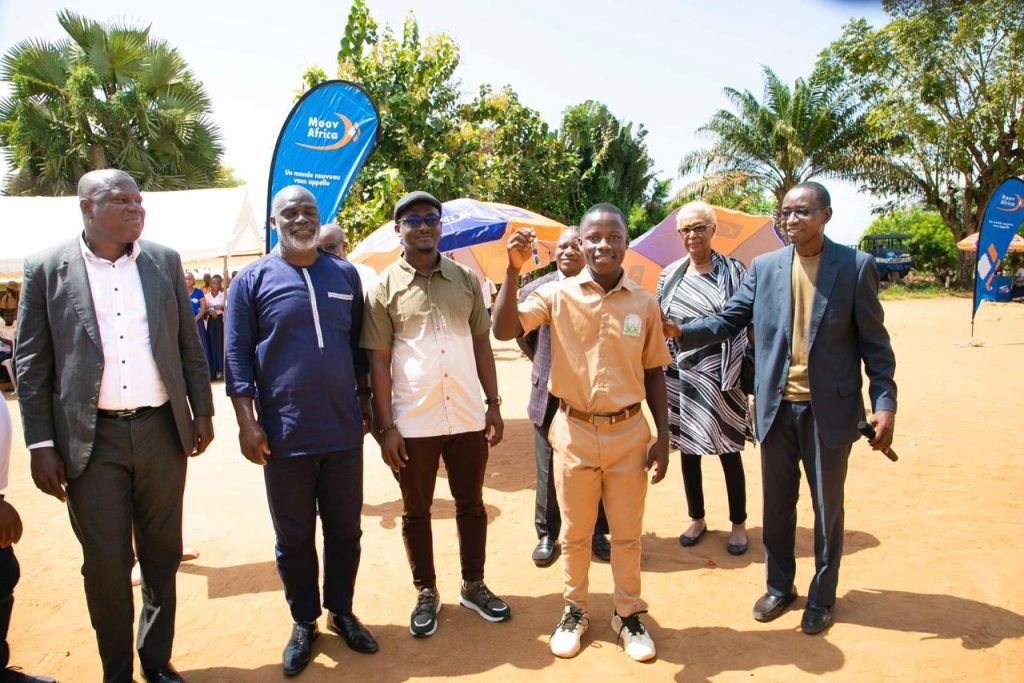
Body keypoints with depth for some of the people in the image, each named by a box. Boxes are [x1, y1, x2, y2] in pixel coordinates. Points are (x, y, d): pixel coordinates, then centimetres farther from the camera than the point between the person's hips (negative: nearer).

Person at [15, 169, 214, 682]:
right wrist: (40, 444, -5)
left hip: (161, 430, 3)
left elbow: (189, 343, 9)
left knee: (162, 555, 13)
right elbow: (30, 363, -1)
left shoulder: (165, 261, 5)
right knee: (105, 563, 7)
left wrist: (203, 410, 6)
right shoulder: (47, 268, -2)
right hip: (91, 440, -2)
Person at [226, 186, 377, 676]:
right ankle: (304, 622, 29)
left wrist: (366, 404, 12)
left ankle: (341, 612, 32)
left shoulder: (345, 275, 7)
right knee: (294, 538, 11)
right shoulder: (253, 280, -1)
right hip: (285, 435, -2)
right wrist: (247, 421, -9)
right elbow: (237, 355, -3)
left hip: (344, 430, 3)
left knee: (345, 530, 13)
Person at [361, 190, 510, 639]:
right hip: (412, 423, -2)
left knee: (471, 504, 15)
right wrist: (386, 426, -8)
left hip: (467, 417, 3)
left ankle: (473, 585, 34)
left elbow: (482, 344, 8)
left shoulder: (465, 279, 5)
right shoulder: (385, 288, -3)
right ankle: (426, 593, 31)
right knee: (416, 512, 12)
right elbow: (378, 361, -4)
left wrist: (493, 403, 5)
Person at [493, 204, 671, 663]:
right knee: (575, 533, 15)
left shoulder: (643, 303, -1)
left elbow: (653, 372, 5)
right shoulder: (558, 294, -7)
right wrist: (514, 270, -25)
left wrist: (663, 436, 2)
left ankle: (627, 615, 34)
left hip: (628, 432, 1)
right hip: (574, 432, -1)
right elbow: (504, 331, -17)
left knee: (627, 534, 14)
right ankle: (575, 610, 35)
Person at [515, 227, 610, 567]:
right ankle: (547, 535, 26)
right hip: (550, 397, 1)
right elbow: (523, 335, 13)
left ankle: (597, 533, 30)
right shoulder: (535, 290, -1)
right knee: (549, 471, 10)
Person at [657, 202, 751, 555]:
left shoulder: (733, 271, -2)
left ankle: (738, 524, 25)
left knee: (729, 452, 7)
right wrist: (659, 373, 7)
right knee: (687, 449, 12)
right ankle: (697, 519, 31)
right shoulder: (669, 275, 7)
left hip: (721, 377, -3)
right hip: (681, 377, 3)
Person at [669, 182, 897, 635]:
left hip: (829, 409, -2)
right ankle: (779, 587, 35)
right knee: (777, 504, 15)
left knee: (827, 506, 12)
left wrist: (885, 403, -8)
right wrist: (680, 332, -15)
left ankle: (822, 597, 31)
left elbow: (874, 341, -3)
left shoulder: (855, 266, -4)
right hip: (777, 408, 3)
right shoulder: (764, 267, 3)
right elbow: (728, 320, 2)